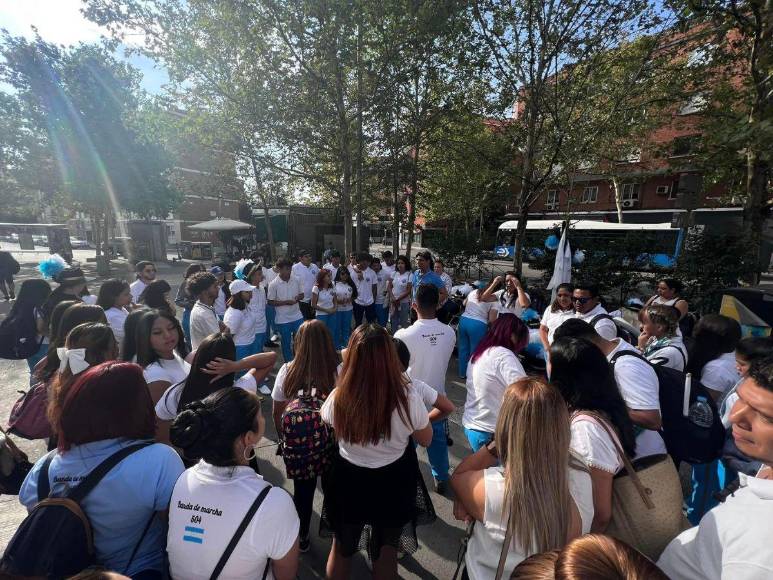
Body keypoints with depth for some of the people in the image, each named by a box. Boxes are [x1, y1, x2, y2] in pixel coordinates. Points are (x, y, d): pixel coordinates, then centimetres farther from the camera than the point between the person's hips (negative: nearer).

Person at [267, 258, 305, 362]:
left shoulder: (296, 280, -3)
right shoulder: (273, 284, -13)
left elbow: (301, 295, 8)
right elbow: (271, 302, -9)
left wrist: (297, 298, -15)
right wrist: (286, 302, -20)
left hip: (297, 316, 3)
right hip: (283, 319, -3)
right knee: (286, 343, 12)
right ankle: (289, 363, 28)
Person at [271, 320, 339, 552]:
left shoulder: (287, 372, -15)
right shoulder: (339, 372, -22)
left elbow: (276, 413, -3)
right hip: (331, 445, -1)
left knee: (302, 492, 25)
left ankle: (302, 538, 47)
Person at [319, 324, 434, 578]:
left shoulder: (338, 397, -28)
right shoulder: (408, 399, -30)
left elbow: (325, 422, -2)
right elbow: (426, 440, -9)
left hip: (349, 481, 1)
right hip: (393, 483, 0)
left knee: (341, 547, 31)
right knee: (386, 550, 30)